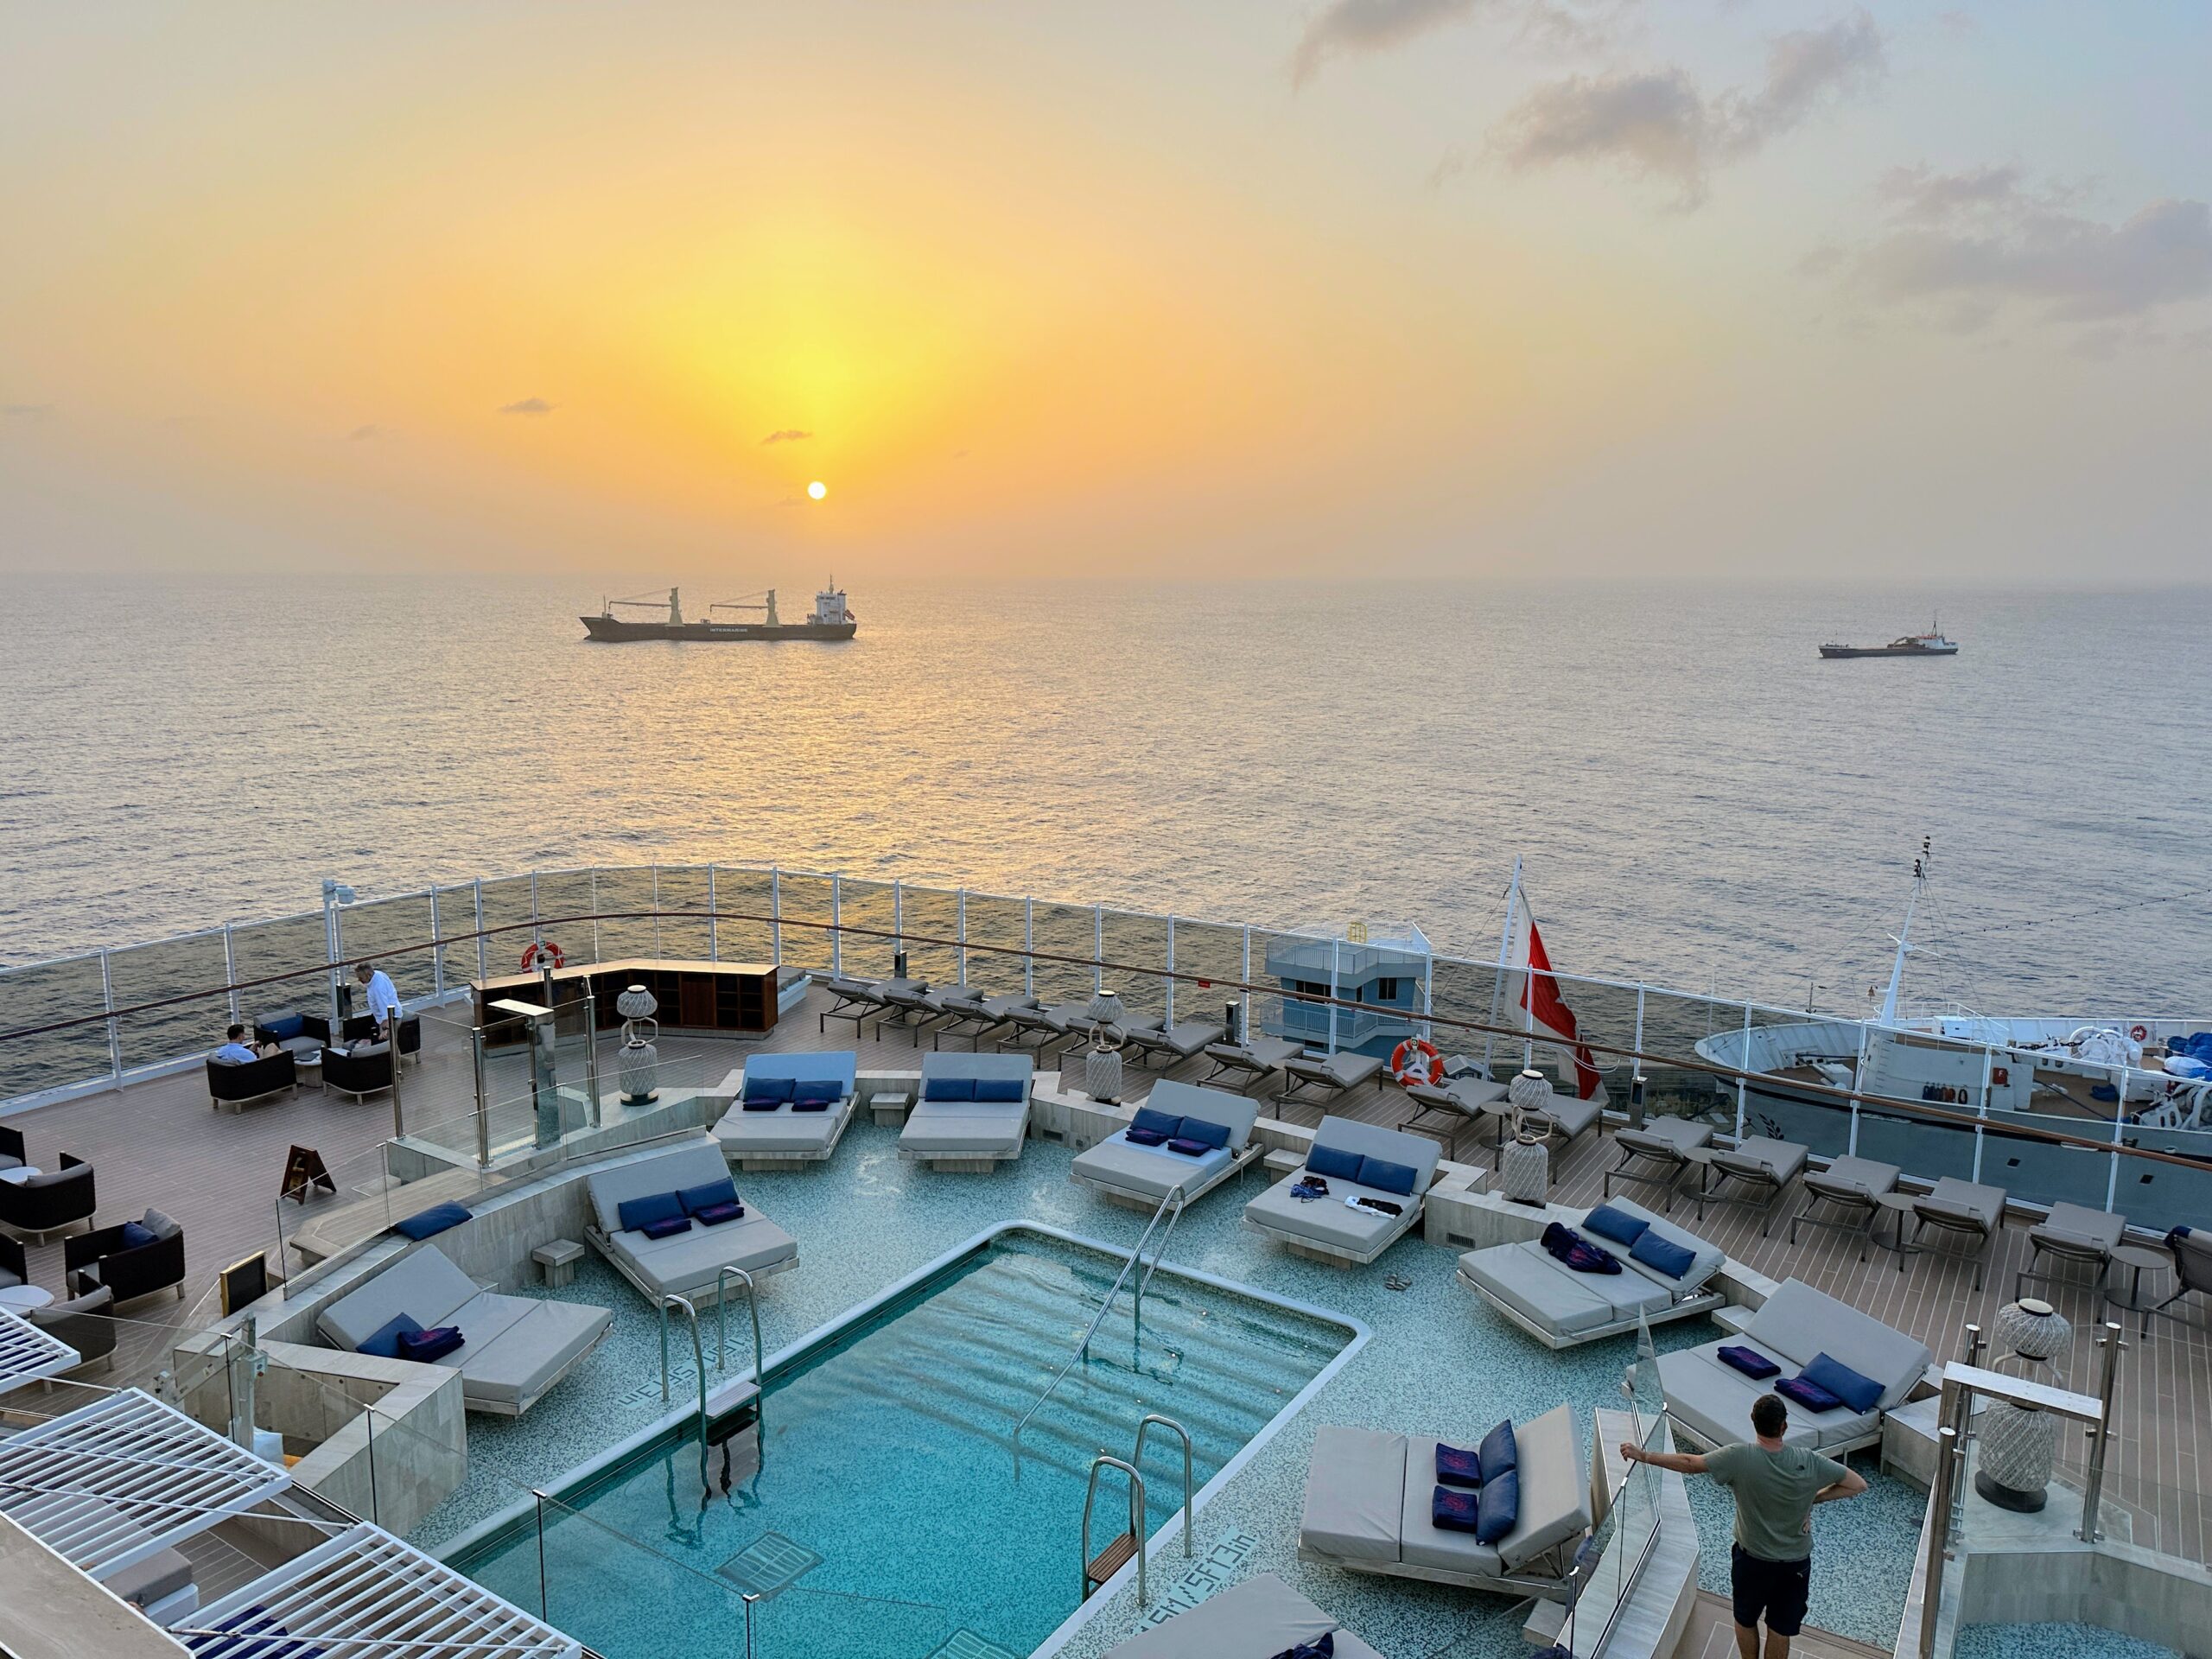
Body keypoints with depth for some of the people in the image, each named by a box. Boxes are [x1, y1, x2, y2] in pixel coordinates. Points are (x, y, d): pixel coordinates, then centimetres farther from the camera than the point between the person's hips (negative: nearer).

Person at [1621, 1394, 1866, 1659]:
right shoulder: (1808, 1462, -20)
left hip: (1752, 1560, -1)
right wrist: (1814, 1498, -4)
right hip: (1796, 1563, 1)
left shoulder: (1740, 1457, -25)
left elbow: (1689, 1464, -20)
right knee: (1780, 1629, 20)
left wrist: (1642, 1455, -10)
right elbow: (1859, 1484, -10)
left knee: (1745, 1620, 24)